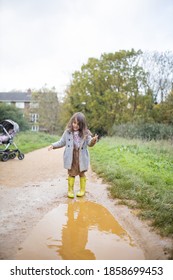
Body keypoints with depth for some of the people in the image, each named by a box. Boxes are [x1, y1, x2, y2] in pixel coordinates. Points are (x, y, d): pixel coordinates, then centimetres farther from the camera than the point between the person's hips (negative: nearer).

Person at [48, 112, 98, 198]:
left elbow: (89, 143, -12)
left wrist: (93, 140, -34)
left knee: (82, 174, 14)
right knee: (71, 174, 9)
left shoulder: (85, 133, -4)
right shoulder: (67, 132, -1)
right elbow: (62, 142, 8)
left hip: (81, 157, 0)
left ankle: (82, 190, 29)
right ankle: (70, 190, 23)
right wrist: (53, 145, -4)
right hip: (70, 157, 1)